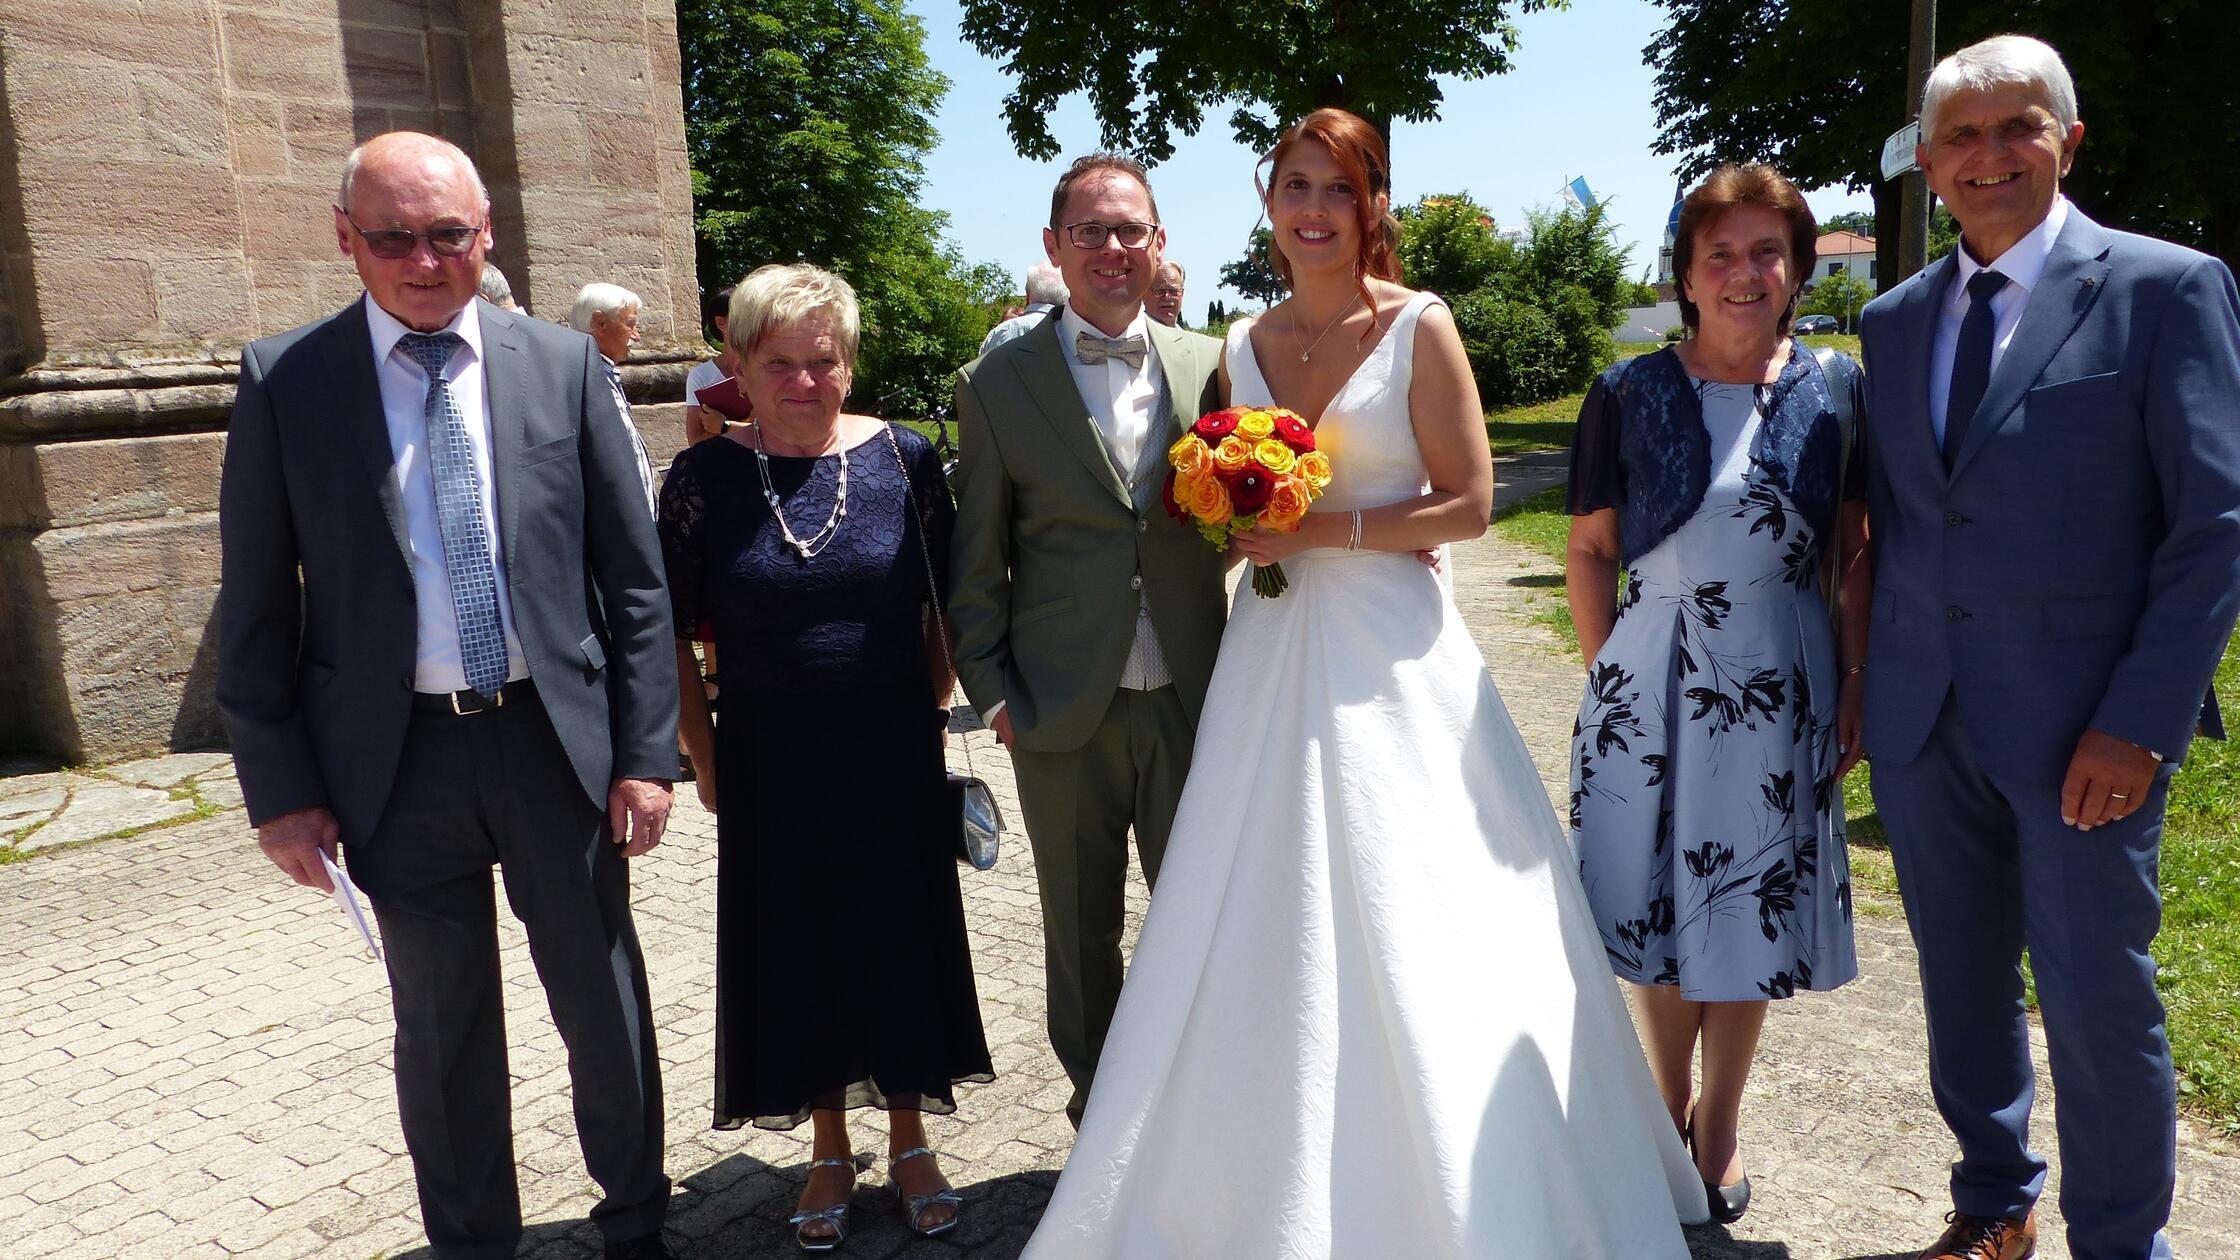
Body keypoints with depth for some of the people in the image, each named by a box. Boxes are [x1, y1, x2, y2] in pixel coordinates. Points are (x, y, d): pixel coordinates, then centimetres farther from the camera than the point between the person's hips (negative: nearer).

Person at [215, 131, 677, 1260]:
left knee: (605, 1005, 13)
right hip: (399, 759, 0)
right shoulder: (282, 380, -2)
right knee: (442, 1029, 15)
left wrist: (645, 754, -4)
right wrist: (280, 788, -2)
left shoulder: (564, 366, -1)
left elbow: (633, 580, 0)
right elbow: (255, 608, 1)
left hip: (557, 741, 1)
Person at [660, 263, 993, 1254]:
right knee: (797, 950, 12)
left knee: (905, 940, 12)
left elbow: (948, 605, 4)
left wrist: (928, 713, -1)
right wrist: (702, 755, -2)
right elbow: (671, 636, 0)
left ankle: (909, 1144, 34)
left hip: (894, 756, 0)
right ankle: (831, 1152, 35)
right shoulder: (705, 477, -5)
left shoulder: (905, 459, -4)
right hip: (773, 767, 0)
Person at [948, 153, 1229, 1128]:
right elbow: (978, 559, 2)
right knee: (1081, 927, 14)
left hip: (1190, 699, 1)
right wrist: (990, 688, -2)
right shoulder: (997, 383, -1)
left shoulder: (1208, 365, 5)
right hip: (1065, 711, -1)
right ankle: (1098, 1109, 35)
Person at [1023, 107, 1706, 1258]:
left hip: (1390, 650, -4)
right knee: (1266, 923, 6)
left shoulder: (1419, 327, -3)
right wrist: (1238, 525, -1)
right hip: (1272, 649, 4)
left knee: (1408, 927, 1)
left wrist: (1323, 530, -13)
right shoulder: (1245, 346, 11)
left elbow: (1468, 503, -7)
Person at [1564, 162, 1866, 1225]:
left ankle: (1720, 1121, 30)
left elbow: (1857, 552, 5)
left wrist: (1857, 679, -1)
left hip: (1779, 683, 1)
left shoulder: (1836, 389, 1)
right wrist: (1609, 676, -2)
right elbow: (1589, 551, 2)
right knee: (1654, 903, 9)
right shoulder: (1630, 394, -1)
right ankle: (1669, 1104, 32)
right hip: (1652, 675, 0)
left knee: (1751, 907, 10)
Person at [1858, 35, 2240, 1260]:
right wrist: (1860, 686, 6)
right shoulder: (1894, 319, 11)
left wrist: (2140, 721, -15)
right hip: (1923, 721, 5)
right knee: (1962, 981, 15)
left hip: (2081, 728, -4)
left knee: (2098, 999, 4)